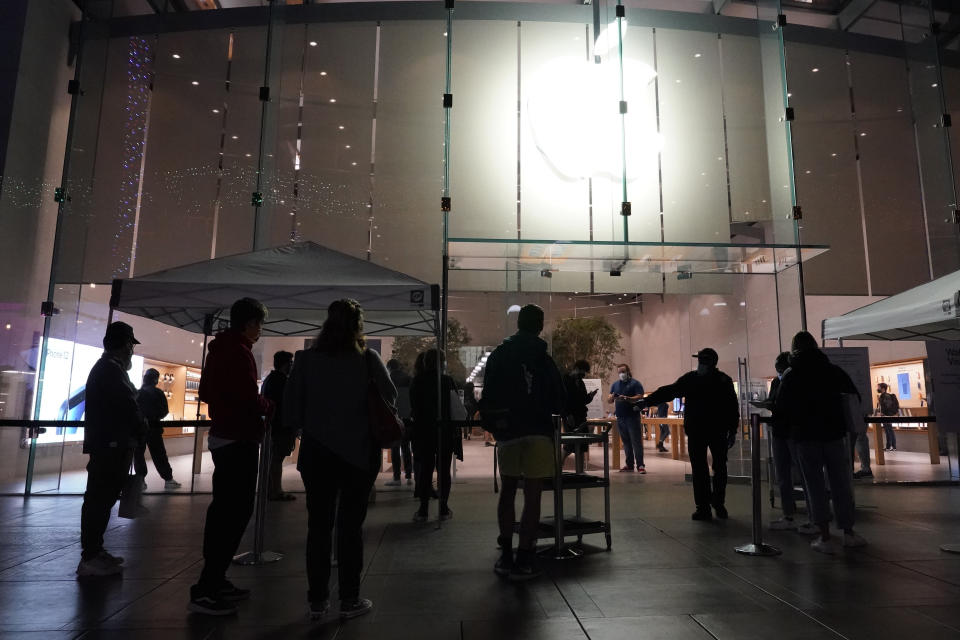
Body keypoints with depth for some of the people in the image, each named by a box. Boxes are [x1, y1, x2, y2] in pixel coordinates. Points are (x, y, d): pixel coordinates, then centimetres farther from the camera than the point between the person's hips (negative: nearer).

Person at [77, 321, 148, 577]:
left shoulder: (102, 367, 19)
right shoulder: (111, 369, -15)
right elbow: (127, 405, -19)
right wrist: (142, 428, -3)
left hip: (106, 443, 11)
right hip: (113, 444, -11)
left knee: (101, 498, 15)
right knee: (101, 499, -8)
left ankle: (94, 550, 24)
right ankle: (90, 559, -4)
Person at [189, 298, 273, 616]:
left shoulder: (218, 348, 13)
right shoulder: (239, 351, -17)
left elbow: (205, 392, 20)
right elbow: (250, 399, -22)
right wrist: (268, 406, -3)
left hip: (221, 436, 10)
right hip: (239, 440, -10)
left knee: (224, 509, 15)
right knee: (236, 511, -7)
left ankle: (214, 580, 23)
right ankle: (205, 590, -4)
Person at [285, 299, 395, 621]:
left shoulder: (306, 358, -3)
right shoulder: (367, 358, -8)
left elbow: (290, 407, -2)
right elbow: (389, 397, -6)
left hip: (317, 452, 2)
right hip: (358, 451, -2)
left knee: (318, 525, 11)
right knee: (350, 525, 8)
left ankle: (317, 600, 18)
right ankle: (349, 600, 15)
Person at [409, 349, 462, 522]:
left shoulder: (417, 382, -4)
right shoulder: (447, 381, -9)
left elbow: (413, 409, 3)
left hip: (423, 433, 1)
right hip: (445, 431, -1)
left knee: (425, 470, 8)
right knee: (444, 471, 7)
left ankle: (423, 510, 8)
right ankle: (443, 509, 11)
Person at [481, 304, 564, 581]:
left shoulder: (498, 355, 6)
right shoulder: (543, 358, -4)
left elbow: (488, 397, 6)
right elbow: (558, 401, -1)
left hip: (506, 433, 4)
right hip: (537, 431, -3)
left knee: (508, 492, 15)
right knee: (532, 496, 0)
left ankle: (506, 557, 19)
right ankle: (523, 561, 0)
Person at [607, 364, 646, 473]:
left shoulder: (635, 383, 1)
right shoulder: (615, 385, 16)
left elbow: (640, 397, -11)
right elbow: (609, 400, 12)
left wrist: (627, 398, -24)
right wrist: (611, 397, -12)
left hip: (632, 416, -5)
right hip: (620, 418, 5)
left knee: (636, 441, -7)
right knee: (626, 442, 10)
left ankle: (640, 465, -6)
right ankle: (629, 464, 16)